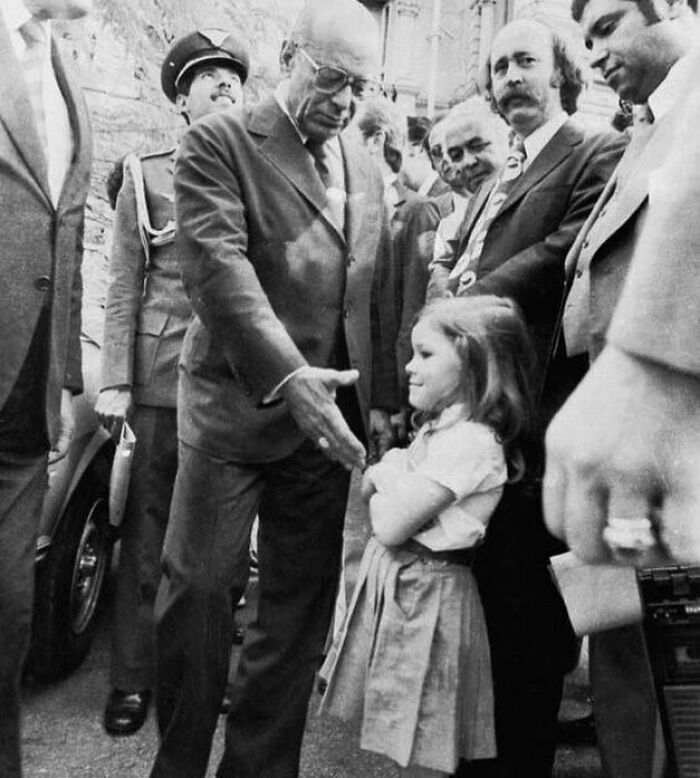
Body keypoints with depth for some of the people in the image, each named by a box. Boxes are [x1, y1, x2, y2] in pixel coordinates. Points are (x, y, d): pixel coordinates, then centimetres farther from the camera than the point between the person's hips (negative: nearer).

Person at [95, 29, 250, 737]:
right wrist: (115, 381, -4)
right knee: (148, 529, 5)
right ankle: (131, 679, 18)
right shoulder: (146, 175, 6)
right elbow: (124, 287, 3)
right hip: (163, 376, -1)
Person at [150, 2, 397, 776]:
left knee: (301, 603, 8)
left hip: (329, 410, 5)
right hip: (234, 402, -4)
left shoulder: (365, 169, 16)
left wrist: (380, 398, 9)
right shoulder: (218, 141, -1)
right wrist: (286, 375, -25)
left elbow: (377, 293, 16)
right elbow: (218, 264, -15)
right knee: (198, 589, 1)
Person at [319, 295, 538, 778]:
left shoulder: (469, 443, -22)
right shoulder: (440, 428, 9)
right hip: (397, 580, 9)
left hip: (425, 591, -9)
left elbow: (391, 526, -23)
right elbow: (370, 489, 13)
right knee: (407, 735, 21)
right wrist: (389, 473, -7)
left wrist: (386, 476, -6)